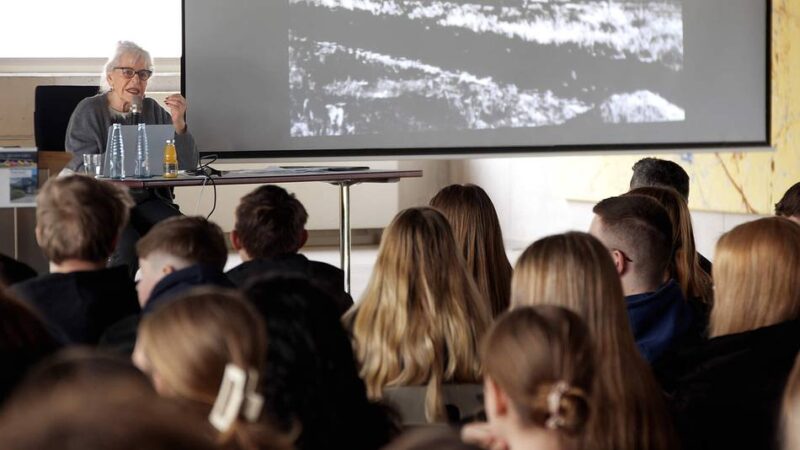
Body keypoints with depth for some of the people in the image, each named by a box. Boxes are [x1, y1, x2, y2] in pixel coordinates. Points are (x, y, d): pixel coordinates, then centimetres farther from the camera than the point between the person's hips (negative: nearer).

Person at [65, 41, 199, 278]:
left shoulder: (153, 111, 10)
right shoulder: (89, 110, 1)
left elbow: (188, 165, 3)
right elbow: (84, 168, -10)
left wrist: (178, 123, -13)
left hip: (146, 200, 3)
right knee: (127, 244, -33)